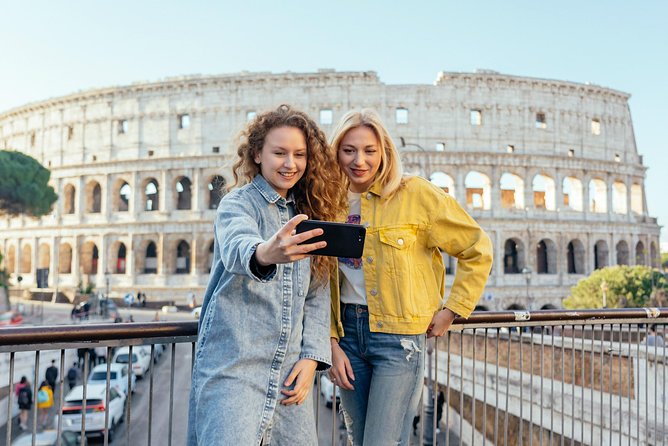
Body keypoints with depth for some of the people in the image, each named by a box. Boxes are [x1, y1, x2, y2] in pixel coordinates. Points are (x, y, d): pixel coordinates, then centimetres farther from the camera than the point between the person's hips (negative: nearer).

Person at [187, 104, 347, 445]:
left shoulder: (309, 215, 12)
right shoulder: (239, 202, -3)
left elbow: (317, 295, 10)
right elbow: (236, 249, -26)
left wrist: (312, 356, -1)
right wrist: (265, 253, -49)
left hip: (289, 371, 5)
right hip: (234, 365, -5)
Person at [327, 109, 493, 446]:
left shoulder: (415, 194, -8)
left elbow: (477, 250, -1)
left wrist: (452, 310, -2)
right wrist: (331, 343, -1)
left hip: (399, 335, -4)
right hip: (347, 332, 5)